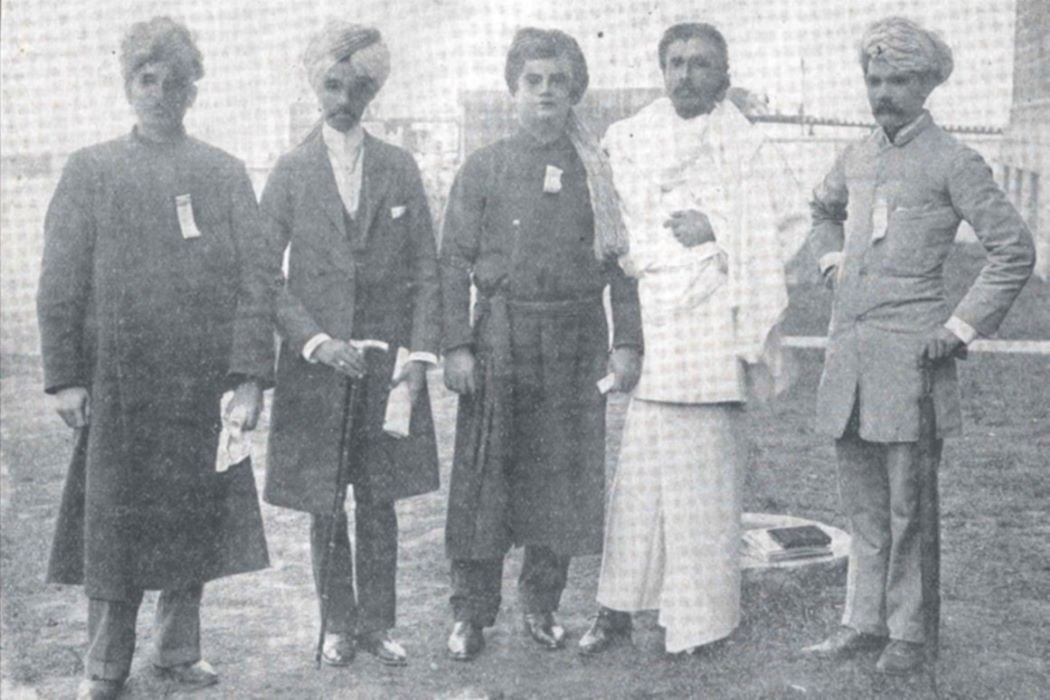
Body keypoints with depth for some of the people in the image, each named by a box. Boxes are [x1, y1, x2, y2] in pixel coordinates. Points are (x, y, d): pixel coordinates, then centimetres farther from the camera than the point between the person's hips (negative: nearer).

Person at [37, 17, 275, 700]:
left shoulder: (225, 172, 6)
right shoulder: (90, 170, 4)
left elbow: (257, 277, 0)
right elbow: (60, 284, 1)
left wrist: (250, 376, -8)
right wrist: (64, 376, -6)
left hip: (204, 386, 1)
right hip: (118, 382, -1)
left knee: (195, 520, 11)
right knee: (113, 524, 5)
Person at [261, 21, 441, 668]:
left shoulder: (400, 168, 6)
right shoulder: (291, 172, 1)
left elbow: (426, 269, 4)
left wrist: (421, 352, -6)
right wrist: (316, 340, -15)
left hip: (388, 359, 1)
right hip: (316, 364, -1)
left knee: (380, 500, 7)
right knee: (325, 504, 7)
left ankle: (378, 622, 20)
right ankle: (338, 623, 21)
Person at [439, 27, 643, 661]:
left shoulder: (599, 170, 7)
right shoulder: (484, 168, 4)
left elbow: (623, 261, 5)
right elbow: (455, 261, 1)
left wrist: (627, 342, -3)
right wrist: (456, 345, -8)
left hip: (578, 341, 1)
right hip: (500, 339, -1)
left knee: (565, 477, 7)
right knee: (484, 477, 1)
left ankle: (543, 604, 22)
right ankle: (472, 613, 13)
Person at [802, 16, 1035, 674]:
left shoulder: (953, 161, -6)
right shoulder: (857, 157, 12)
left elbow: (1015, 250, -7)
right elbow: (824, 210, 35)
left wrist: (962, 326, -10)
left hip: (910, 355, -6)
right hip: (849, 350, 6)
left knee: (907, 508, 2)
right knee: (862, 503, 13)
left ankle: (908, 632, 16)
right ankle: (865, 621, 24)